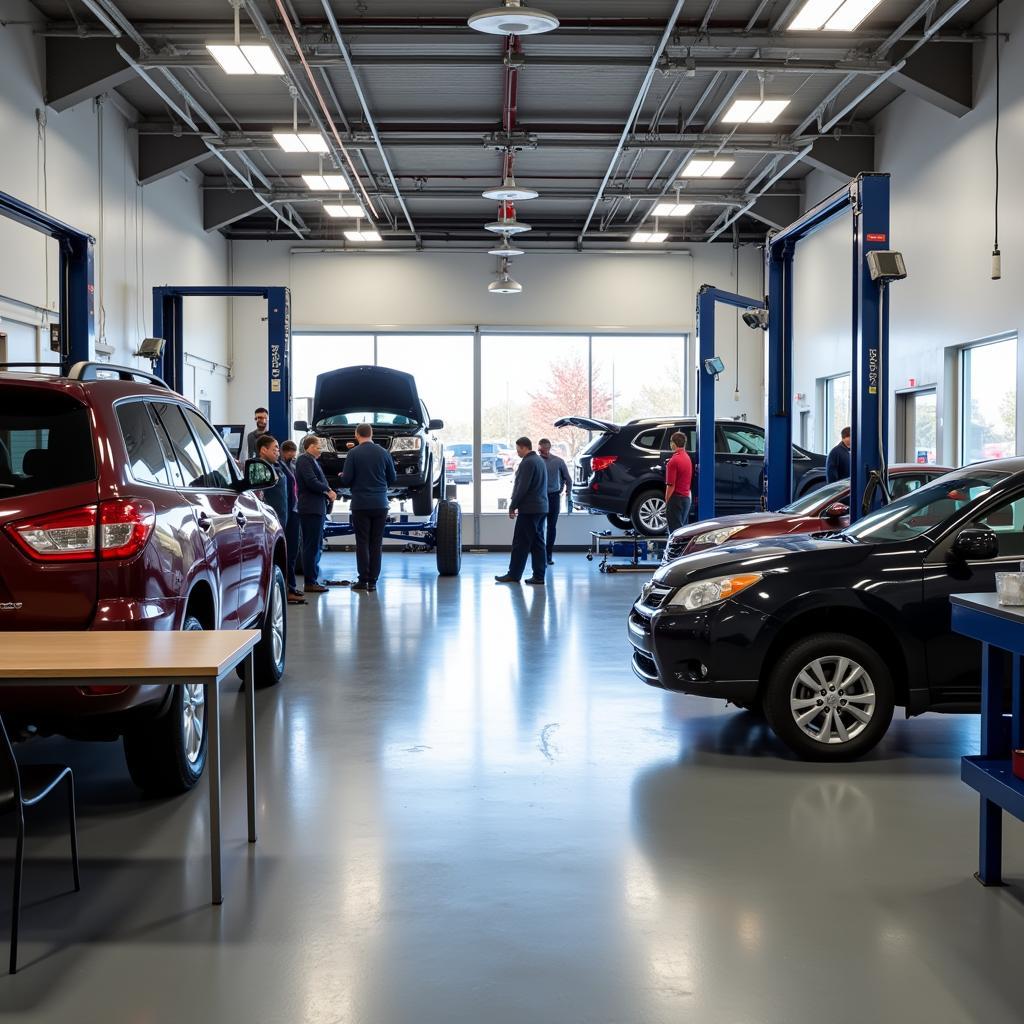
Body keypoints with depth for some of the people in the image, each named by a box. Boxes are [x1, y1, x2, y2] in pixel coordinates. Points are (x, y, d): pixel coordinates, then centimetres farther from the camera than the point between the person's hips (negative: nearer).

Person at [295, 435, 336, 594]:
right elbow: (312, 482, -21)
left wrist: (327, 492, 2)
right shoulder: (304, 460, -11)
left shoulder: (312, 460, 20)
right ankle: (310, 583, -7)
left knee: (316, 546, 14)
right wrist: (328, 491, -7)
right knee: (312, 546, -9)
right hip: (310, 508, -11)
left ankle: (313, 580, 20)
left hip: (317, 508, 11)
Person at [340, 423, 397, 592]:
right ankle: (373, 581, 6)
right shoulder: (384, 453, 1)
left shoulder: (353, 454, -8)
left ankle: (363, 580, 0)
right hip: (380, 505, 2)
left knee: (362, 542, 2)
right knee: (376, 543, 6)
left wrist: (342, 477, 14)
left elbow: (346, 480, -9)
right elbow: (393, 478, 9)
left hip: (360, 504, -2)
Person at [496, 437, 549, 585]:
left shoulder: (527, 463, -15)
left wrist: (512, 506, -10)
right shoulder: (540, 460, 15)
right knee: (537, 543, 8)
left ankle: (514, 575, 0)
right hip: (542, 508, 9)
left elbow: (522, 488, -19)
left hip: (529, 510, -9)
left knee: (520, 544, -4)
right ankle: (538, 576, 7)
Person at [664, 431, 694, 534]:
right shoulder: (688, 458, 10)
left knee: (675, 530, -6)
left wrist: (666, 502, -10)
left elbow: (671, 485, -17)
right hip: (687, 497, 9)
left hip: (676, 498, -9)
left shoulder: (674, 461, -17)